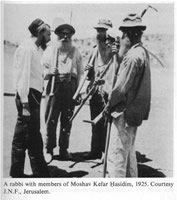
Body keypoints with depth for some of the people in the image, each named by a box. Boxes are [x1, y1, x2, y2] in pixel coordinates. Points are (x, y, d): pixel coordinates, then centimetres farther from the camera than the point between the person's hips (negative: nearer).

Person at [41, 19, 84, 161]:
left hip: (71, 87, 1)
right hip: (54, 85, -1)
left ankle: (64, 149, 16)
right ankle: (49, 150, 4)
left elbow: (80, 73, 11)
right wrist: (49, 72, -9)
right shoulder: (50, 50, 10)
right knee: (51, 120, -5)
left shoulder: (76, 52, 13)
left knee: (67, 120, 5)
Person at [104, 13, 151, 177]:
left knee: (116, 156, -5)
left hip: (125, 112, -10)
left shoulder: (132, 56, -20)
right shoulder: (142, 52, 11)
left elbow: (121, 88, -19)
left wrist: (109, 106, -7)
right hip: (135, 111, 10)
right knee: (128, 152, 22)